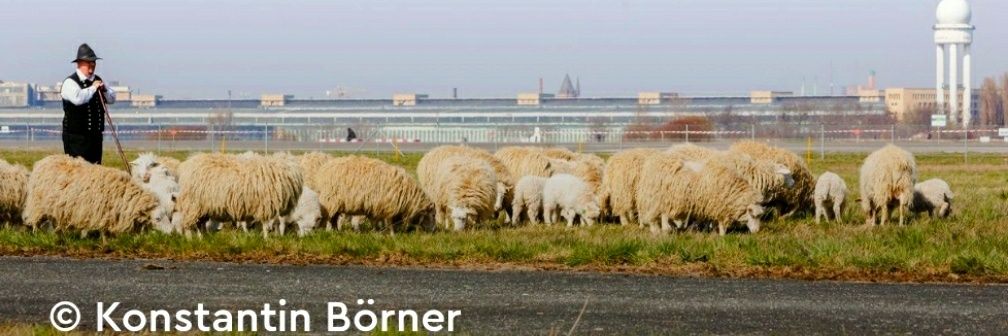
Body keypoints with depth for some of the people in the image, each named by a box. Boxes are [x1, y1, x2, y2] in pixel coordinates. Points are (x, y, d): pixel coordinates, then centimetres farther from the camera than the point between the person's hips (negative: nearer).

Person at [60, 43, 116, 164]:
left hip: (95, 135, 7)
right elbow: (77, 98, -27)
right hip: (76, 137, -7)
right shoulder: (70, 82, -7)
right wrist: (92, 88, -14)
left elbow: (112, 99, 17)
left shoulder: (97, 80, 15)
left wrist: (104, 89, -3)